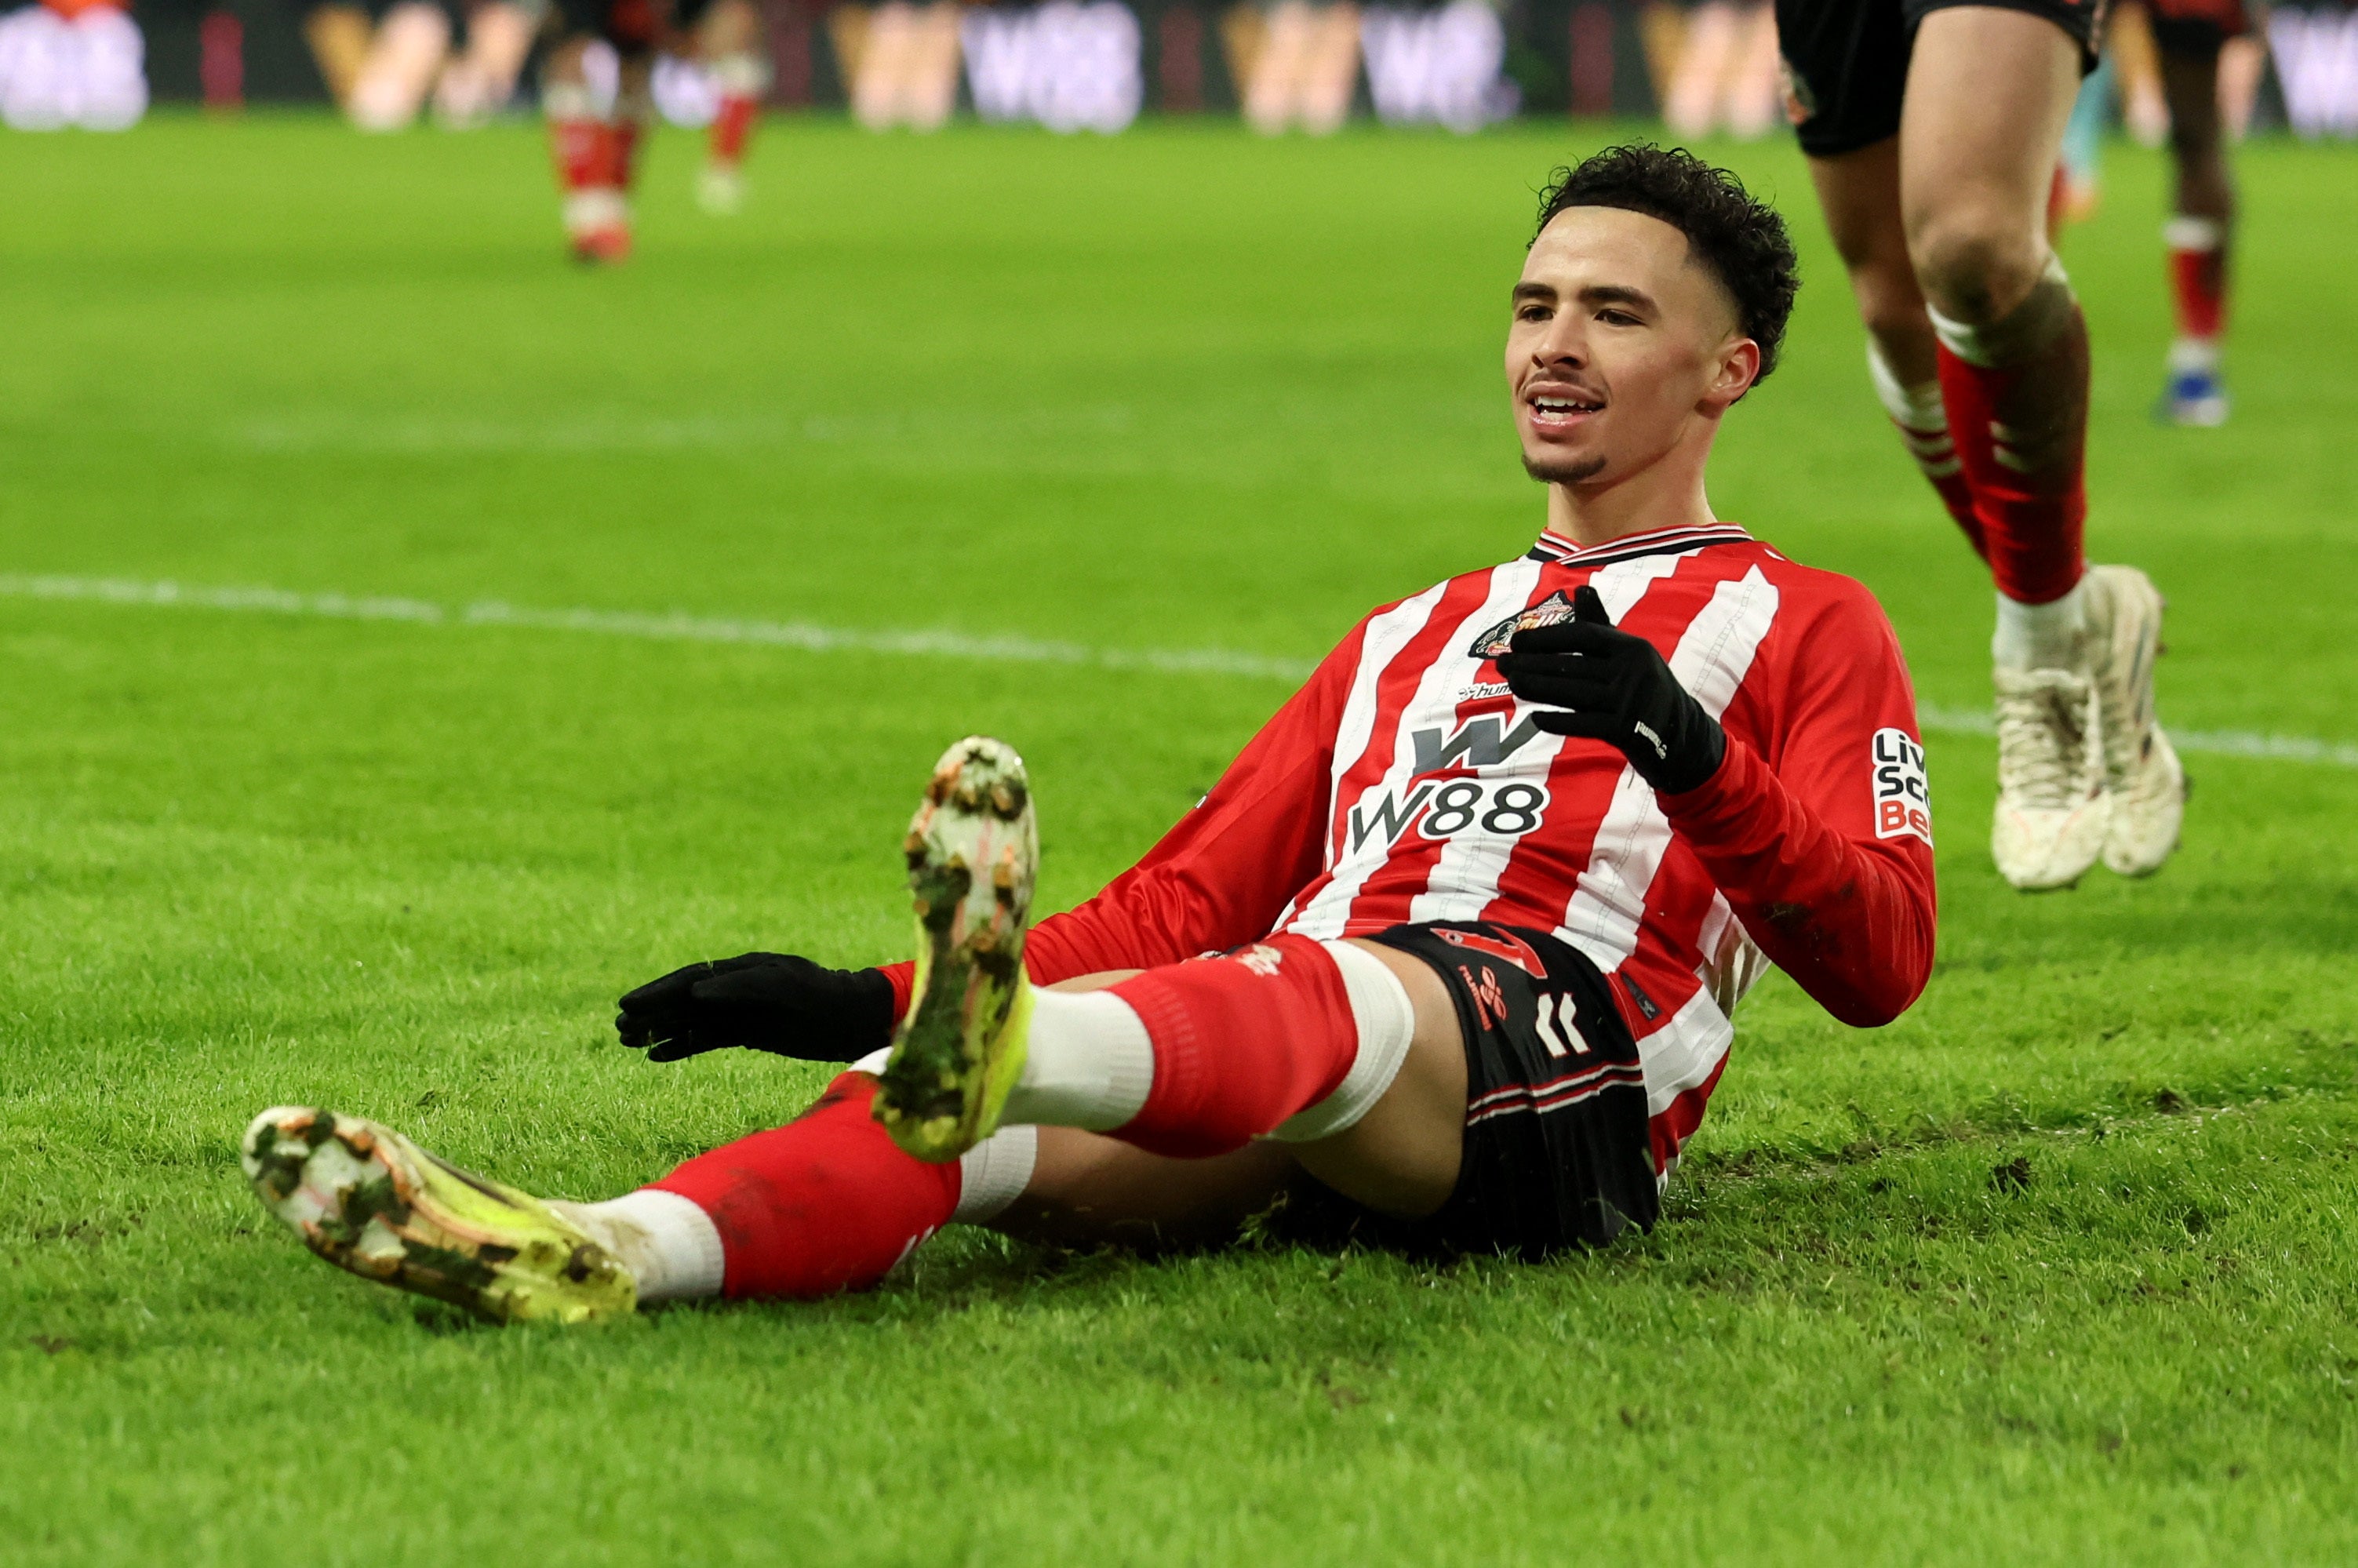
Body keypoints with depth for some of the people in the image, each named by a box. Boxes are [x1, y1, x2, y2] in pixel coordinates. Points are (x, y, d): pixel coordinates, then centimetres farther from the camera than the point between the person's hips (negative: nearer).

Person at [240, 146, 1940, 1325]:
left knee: (1304, 995, -41)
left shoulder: (1804, 624, 20)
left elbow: (1879, 964, 5)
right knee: (978, 1130, -27)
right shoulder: (1408, 638, 38)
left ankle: (1004, 1047, -73)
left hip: (1548, 1052, -6)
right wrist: (862, 1000, 15)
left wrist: (1690, 753, -12)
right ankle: (600, 1255, -52)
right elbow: (1186, 899, 29)